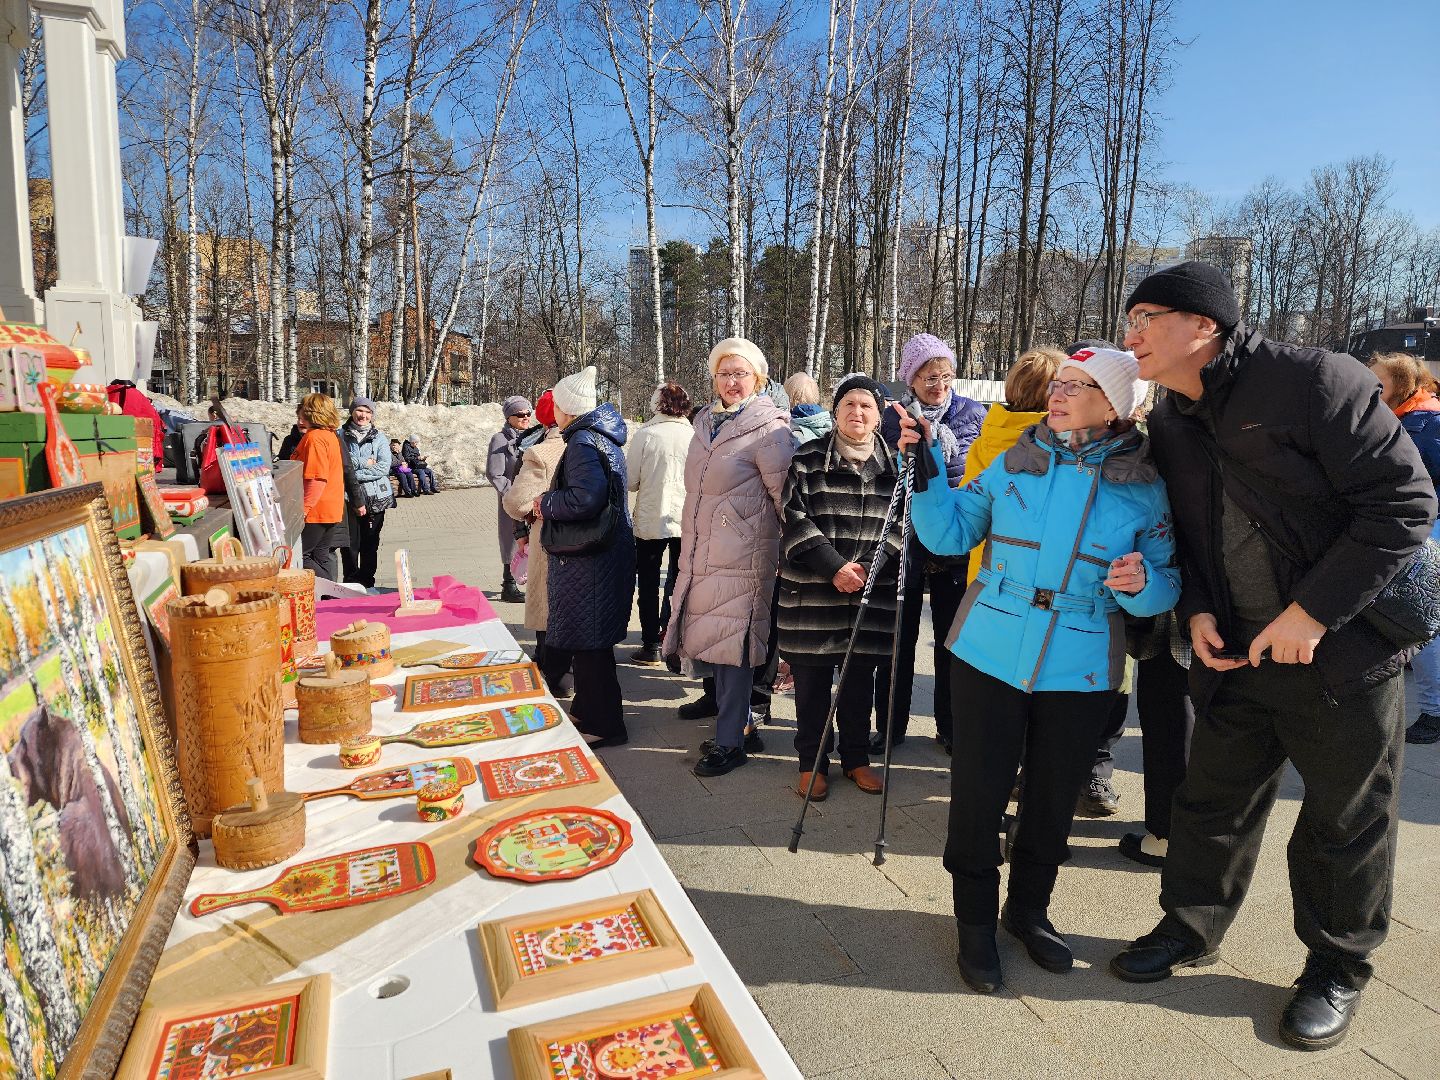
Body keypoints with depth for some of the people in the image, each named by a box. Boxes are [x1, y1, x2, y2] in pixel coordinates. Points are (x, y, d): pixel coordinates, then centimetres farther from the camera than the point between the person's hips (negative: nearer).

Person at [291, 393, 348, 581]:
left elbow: (317, 479, -24)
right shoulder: (331, 435, 12)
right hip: (332, 509, 9)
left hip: (315, 511, -9)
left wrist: (303, 508, -22)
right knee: (323, 556, 14)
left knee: (298, 556, -2)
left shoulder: (314, 437, -16)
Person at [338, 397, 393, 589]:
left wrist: (354, 473, -13)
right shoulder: (341, 435, 4)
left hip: (375, 498, 1)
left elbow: (384, 467, -7)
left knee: (370, 544, 8)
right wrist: (365, 463, -11)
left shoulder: (379, 437, 6)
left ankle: (368, 583, 19)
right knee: (350, 543, 0)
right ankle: (351, 582, 12)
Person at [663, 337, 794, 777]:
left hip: (744, 557, -8)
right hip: (702, 554, 8)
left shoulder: (767, 428, -10)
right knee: (710, 642, 12)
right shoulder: (706, 421, 14)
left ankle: (730, 742, 11)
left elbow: (785, 494, -10)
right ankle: (741, 724, 28)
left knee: (731, 645, -2)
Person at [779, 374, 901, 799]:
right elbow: (795, 520, -6)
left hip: (870, 594, 2)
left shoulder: (894, 465, 7)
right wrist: (834, 568, -15)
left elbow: (901, 524, 5)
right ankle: (812, 762, 22)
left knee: (860, 680, 12)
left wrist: (868, 568, -10)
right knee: (811, 681, 6)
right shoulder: (807, 459, 0)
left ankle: (856, 758, 29)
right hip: (812, 592, -2)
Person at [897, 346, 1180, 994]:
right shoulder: (1013, 465, 2)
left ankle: (1029, 908, 38)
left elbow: (1165, 587, 0)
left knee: (1054, 796, 13)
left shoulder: (1144, 488, 0)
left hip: (1080, 671, 0)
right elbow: (950, 533, 3)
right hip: (989, 655, 0)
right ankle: (976, 921, 24)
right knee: (978, 792, 3)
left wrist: (1141, 584, -22)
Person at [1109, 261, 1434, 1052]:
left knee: (1345, 821, 10)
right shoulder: (1169, 424, 4)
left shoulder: (1316, 382, -17)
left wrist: (1311, 613, -21)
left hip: (1344, 652, -5)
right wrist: (1196, 611, -3)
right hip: (1233, 653, 6)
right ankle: (1190, 929, 35)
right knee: (1213, 801, 15)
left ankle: (1337, 968, 31)